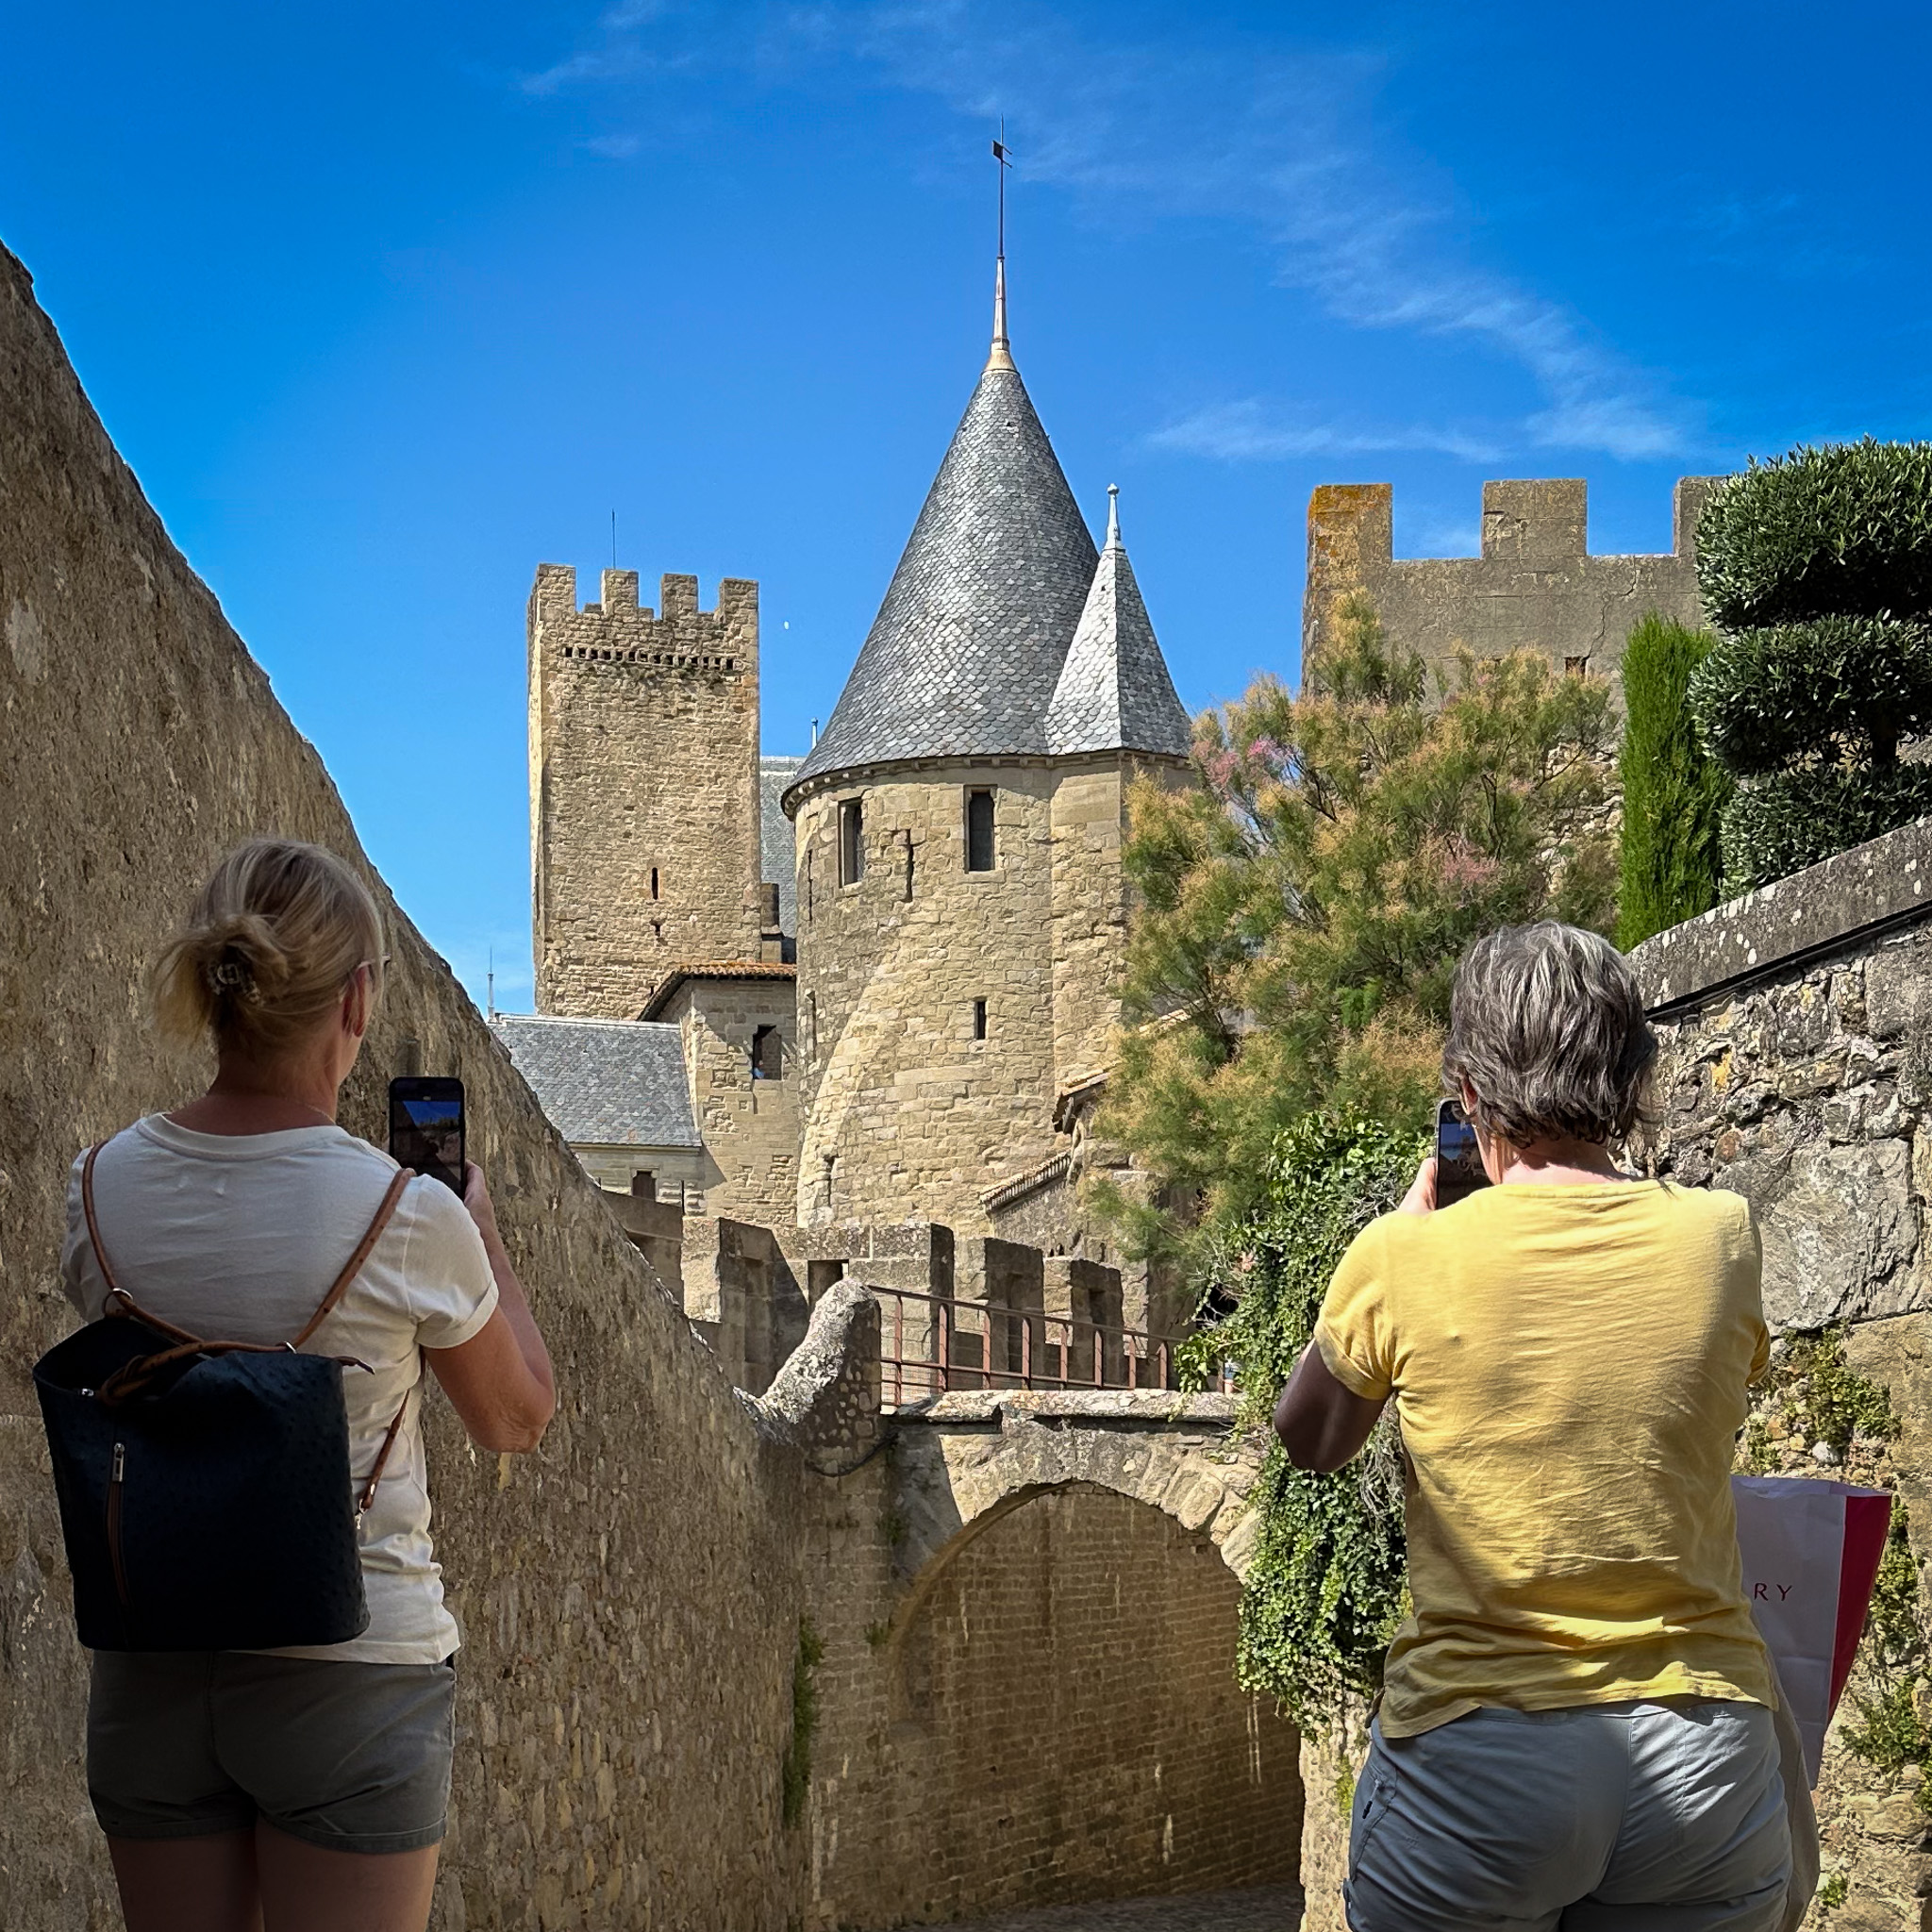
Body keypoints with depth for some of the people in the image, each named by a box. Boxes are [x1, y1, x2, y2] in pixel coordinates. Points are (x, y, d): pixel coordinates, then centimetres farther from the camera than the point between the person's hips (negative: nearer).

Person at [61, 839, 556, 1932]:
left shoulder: (104, 1187, -5)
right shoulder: (409, 1216, -17)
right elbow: (517, 1420, 0)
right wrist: (483, 1232, 14)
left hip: (151, 1669, 4)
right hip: (351, 1670, -4)